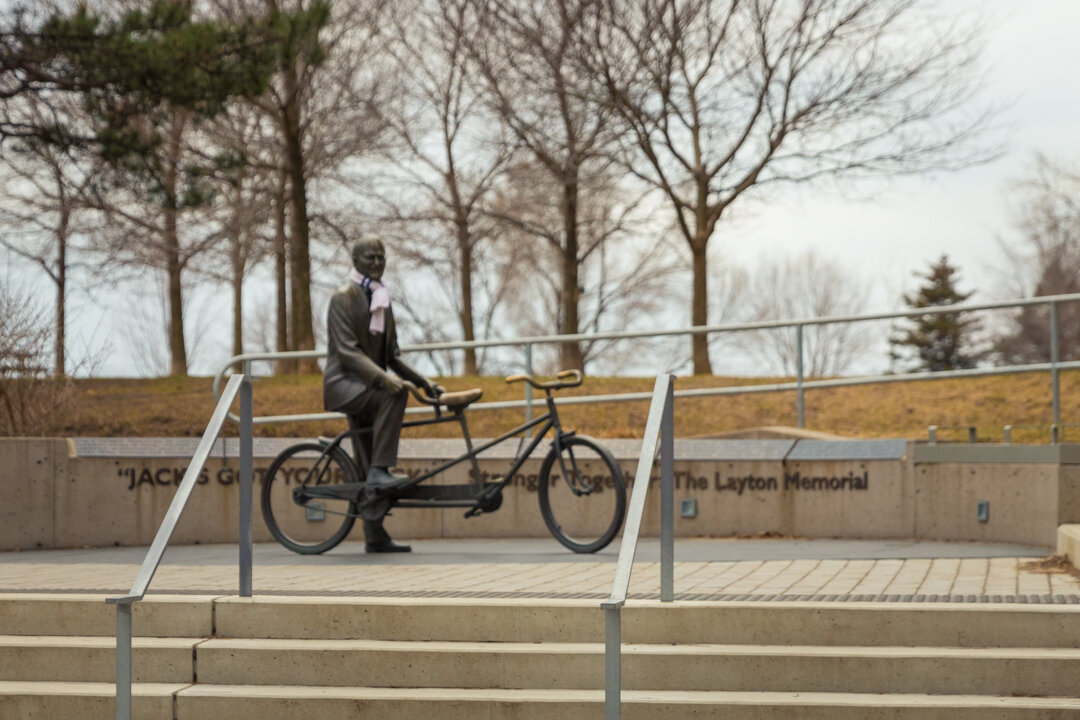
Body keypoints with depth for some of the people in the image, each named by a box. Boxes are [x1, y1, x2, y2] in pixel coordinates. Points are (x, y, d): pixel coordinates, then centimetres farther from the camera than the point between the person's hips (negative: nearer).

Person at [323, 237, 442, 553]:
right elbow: (347, 351, -18)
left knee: (367, 465, 3)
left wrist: (423, 381, 6)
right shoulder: (343, 298, -7)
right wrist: (382, 377, -31)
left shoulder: (382, 299, 17)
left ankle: (376, 538, 3)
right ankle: (380, 471, -32)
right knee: (394, 394, -34)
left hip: (369, 387, 7)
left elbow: (392, 355, 20)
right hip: (345, 384, -7)